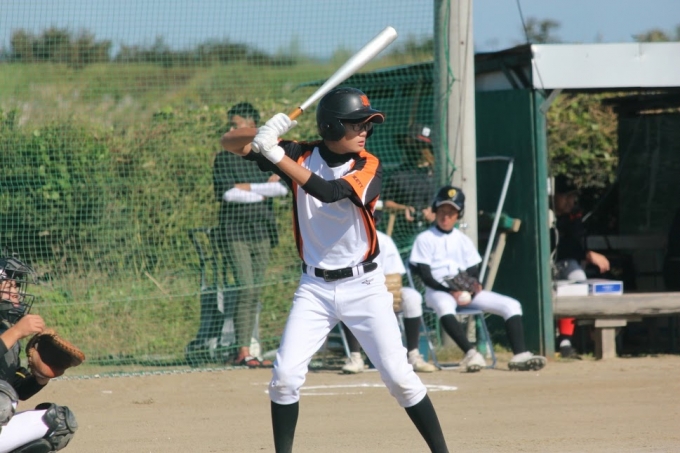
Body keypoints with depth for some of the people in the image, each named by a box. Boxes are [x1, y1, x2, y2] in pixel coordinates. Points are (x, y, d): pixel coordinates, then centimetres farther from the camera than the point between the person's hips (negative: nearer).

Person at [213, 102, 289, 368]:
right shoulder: (225, 158, 4)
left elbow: (283, 187, -4)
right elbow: (227, 193, -11)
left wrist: (248, 188, -8)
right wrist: (264, 190, -5)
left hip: (262, 231, 4)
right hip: (234, 232, -4)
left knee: (255, 292, 3)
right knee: (246, 288, -14)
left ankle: (245, 350, 7)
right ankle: (242, 352, -14)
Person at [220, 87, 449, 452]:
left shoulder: (368, 167, -10)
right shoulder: (302, 155, -3)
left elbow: (329, 192, -29)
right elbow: (230, 143, -3)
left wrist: (277, 156, -34)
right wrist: (265, 134, -25)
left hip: (363, 286, -2)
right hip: (315, 287, 2)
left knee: (399, 376, -4)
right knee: (285, 375, -7)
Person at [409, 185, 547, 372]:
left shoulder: (463, 241, 19)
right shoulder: (425, 239, 3)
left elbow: (474, 273, 13)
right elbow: (426, 277, -6)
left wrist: (474, 287, -12)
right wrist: (451, 292, -21)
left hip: (466, 292, 6)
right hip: (438, 291, -6)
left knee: (511, 305, -12)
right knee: (444, 306, -44)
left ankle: (520, 355, -25)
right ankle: (471, 354, -54)